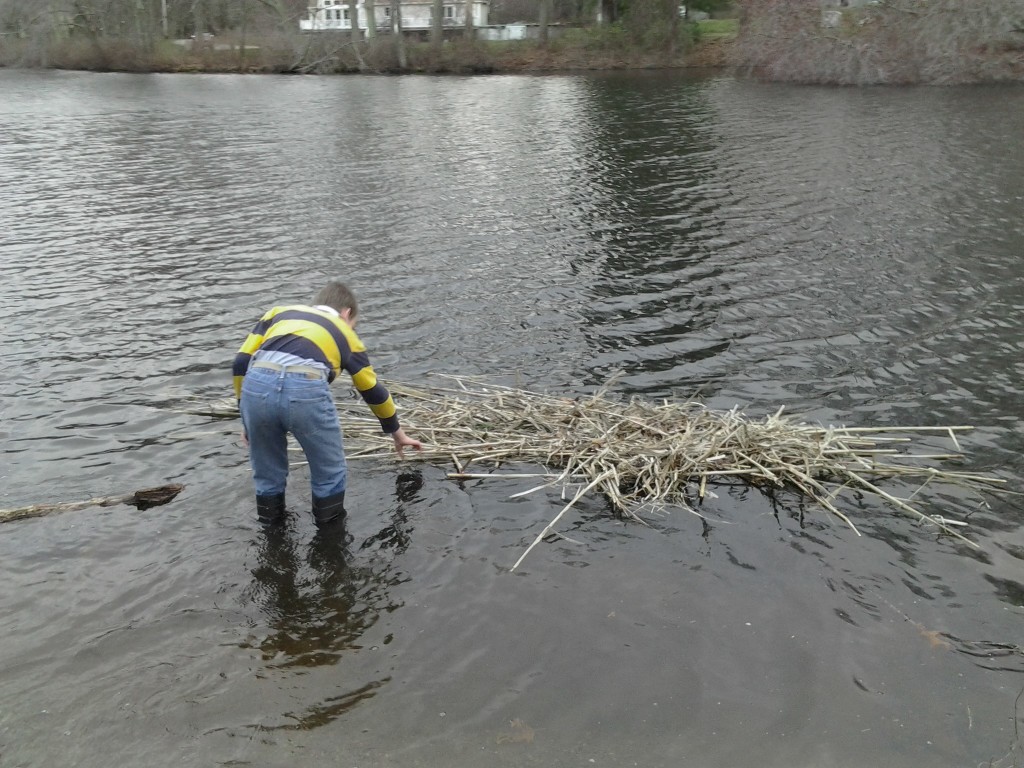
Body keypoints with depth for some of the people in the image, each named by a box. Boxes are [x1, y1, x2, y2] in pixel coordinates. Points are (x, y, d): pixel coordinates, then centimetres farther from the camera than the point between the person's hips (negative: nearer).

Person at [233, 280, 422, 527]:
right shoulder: (344, 332, 31)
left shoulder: (279, 312, 34)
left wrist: (246, 418, 29)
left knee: (267, 475, 26)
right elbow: (373, 391, 38)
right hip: (307, 390, -2)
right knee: (329, 474, 22)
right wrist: (398, 434, 51)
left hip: (257, 384, 3)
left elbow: (241, 363, 22)